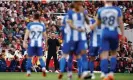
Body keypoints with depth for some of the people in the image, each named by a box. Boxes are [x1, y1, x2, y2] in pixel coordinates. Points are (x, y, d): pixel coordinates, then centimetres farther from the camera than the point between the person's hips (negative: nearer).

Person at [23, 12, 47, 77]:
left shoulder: (30, 25, -1)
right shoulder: (42, 25, 5)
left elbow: (26, 34, -8)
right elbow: (45, 35, 9)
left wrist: (24, 42, -11)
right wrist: (46, 42, 22)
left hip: (32, 43, -1)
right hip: (39, 43, 1)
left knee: (29, 58, 11)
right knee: (40, 58, 6)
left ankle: (28, 71, 10)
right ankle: (43, 68, -20)